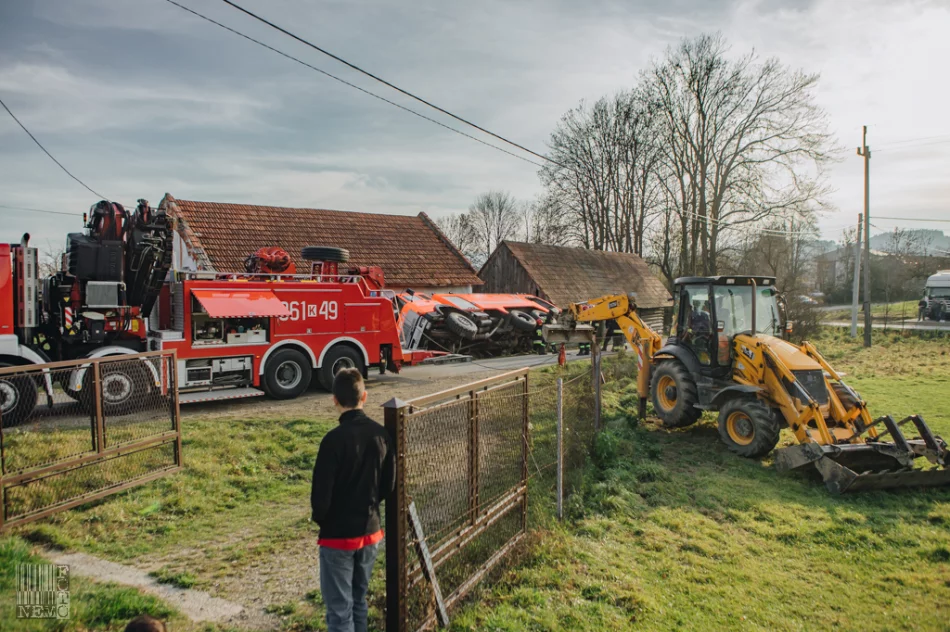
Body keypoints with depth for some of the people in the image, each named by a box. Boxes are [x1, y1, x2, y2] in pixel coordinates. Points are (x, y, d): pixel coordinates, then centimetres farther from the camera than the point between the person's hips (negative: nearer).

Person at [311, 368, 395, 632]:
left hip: (338, 535, -5)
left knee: (339, 610, 6)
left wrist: (320, 519, 3)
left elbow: (321, 492, -17)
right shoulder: (381, 434, -3)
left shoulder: (335, 439, -21)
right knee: (359, 602, 21)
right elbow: (388, 485, 5)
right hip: (371, 531, 6)